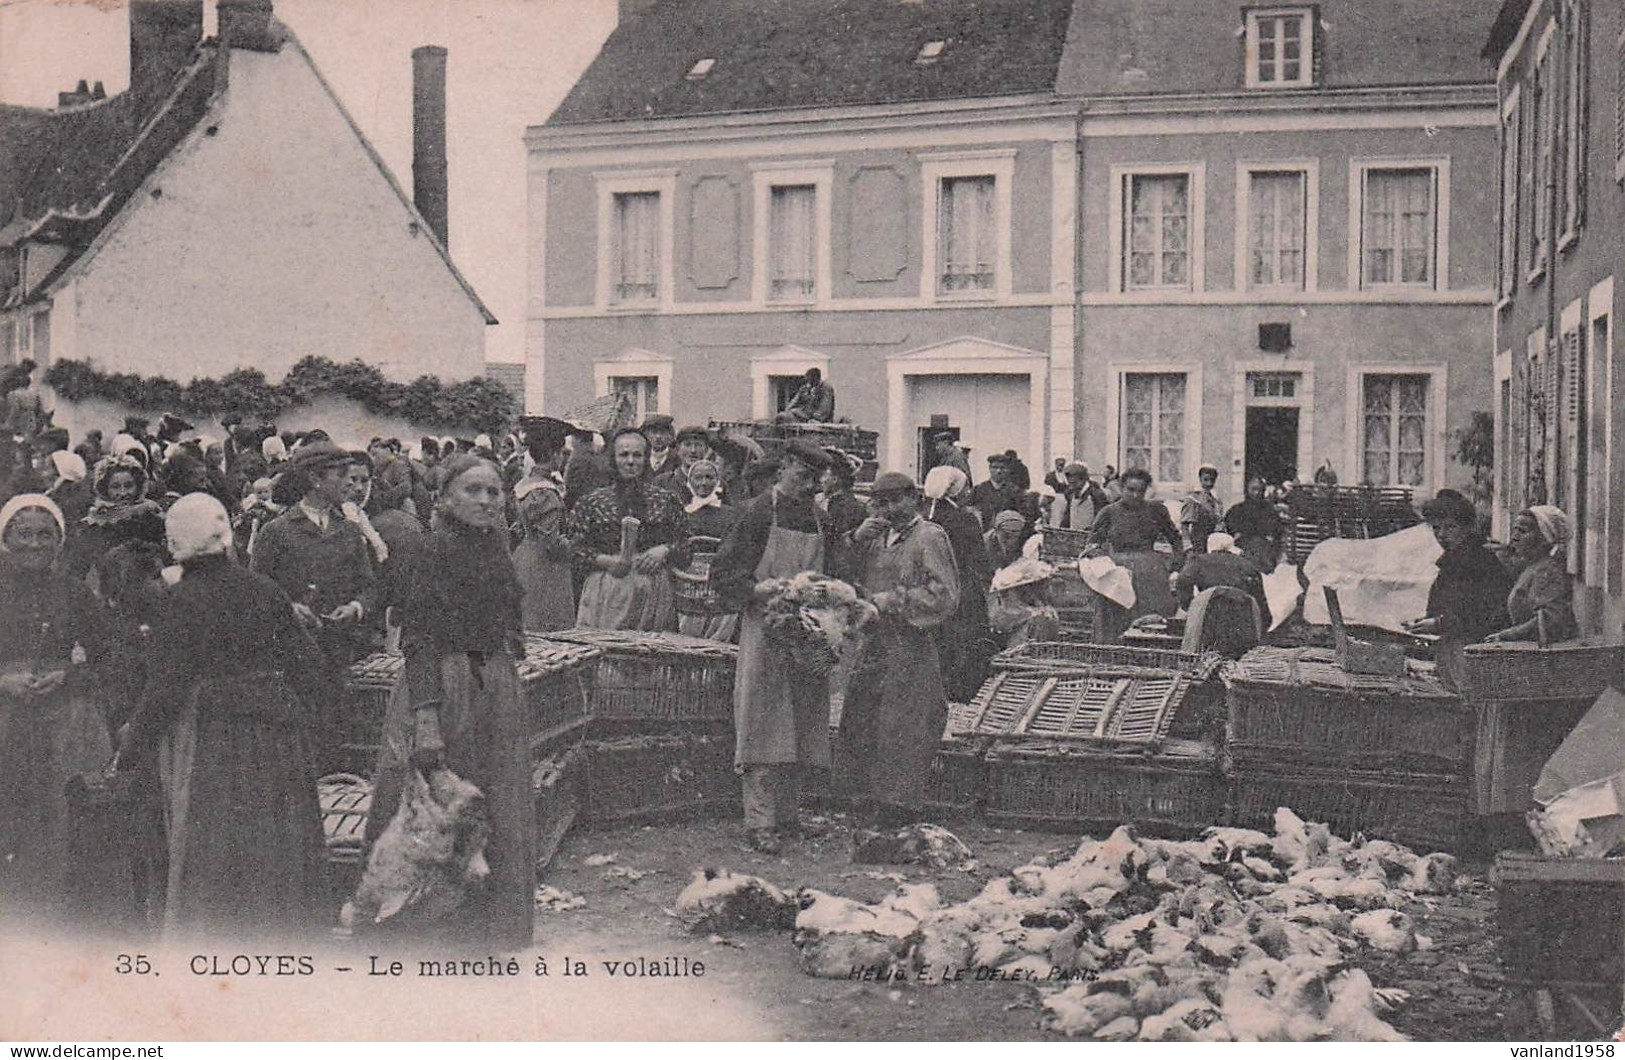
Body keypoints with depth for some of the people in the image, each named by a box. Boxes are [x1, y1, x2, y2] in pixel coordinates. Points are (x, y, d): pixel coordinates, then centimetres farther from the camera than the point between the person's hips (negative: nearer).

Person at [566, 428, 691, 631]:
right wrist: (606, 561, -10)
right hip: (607, 595, -1)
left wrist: (666, 550, -8)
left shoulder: (666, 500, 8)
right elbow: (575, 548, 3)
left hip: (656, 594, 1)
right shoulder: (593, 502, 5)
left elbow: (685, 547, 11)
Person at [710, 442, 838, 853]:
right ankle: (759, 822, -4)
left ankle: (787, 814, 15)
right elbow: (722, 573, -6)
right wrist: (765, 590, -19)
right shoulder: (758, 513, -3)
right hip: (765, 629, -5)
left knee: (799, 728, 7)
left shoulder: (818, 519, 13)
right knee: (764, 725, -6)